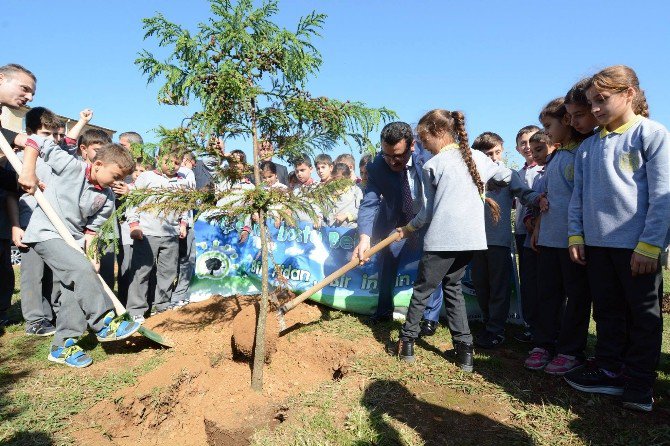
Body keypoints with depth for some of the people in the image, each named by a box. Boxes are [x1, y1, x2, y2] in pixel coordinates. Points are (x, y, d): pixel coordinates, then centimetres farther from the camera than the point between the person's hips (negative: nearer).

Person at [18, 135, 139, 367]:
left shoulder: (107, 197, -1)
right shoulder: (71, 166, -14)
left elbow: (91, 227, 3)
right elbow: (36, 142, -9)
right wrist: (28, 171, -18)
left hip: (73, 239, 7)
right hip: (45, 233, -7)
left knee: (75, 290, 2)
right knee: (82, 270, -25)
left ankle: (63, 346, 13)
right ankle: (105, 324, -15)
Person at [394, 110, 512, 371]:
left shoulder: (432, 165, -4)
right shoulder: (478, 158, 9)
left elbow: (428, 211, 0)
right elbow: (507, 177, 22)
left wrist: (409, 228, 16)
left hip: (442, 239, -5)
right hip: (471, 237, 5)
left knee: (422, 289, 10)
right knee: (452, 286, 19)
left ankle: (407, 342, 19)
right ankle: (464, 349, 15)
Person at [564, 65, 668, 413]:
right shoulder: (588, 146, 10)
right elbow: (578, 195, 12)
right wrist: (576, 235, 4)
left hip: (638, 245, -5)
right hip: (596, 243, 5)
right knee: (607, 312, 13)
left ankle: (639, 381, 20)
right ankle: (610, 371, 25)